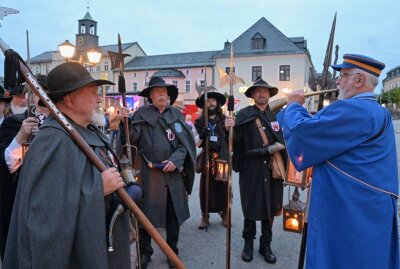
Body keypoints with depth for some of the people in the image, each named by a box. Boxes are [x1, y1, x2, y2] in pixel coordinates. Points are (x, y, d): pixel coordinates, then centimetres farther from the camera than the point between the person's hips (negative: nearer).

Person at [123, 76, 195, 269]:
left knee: (174, 215, 13)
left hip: (173, 173, 2)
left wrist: (176, 160, -11)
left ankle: (172, 252, 32)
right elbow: (132, 138, -7)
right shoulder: (141, 114, 1)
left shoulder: (177, 114, 7)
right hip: (149, 173, -2)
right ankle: (145, 253, 29)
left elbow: (186, 143, 4)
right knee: (146, 214, 9)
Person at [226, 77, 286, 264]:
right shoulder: (244, 114, -4)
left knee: (270, 208, 12)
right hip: (250, 171, -2)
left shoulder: (277, 114, 5)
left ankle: (266, 245, 30)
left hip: (272, 171, 3)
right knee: (250, 208, 10)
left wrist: (263, 151, -9)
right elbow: (235, 141, -11)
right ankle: (248, 243, 29)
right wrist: (229, 128, -29)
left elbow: (283, 141, 3)